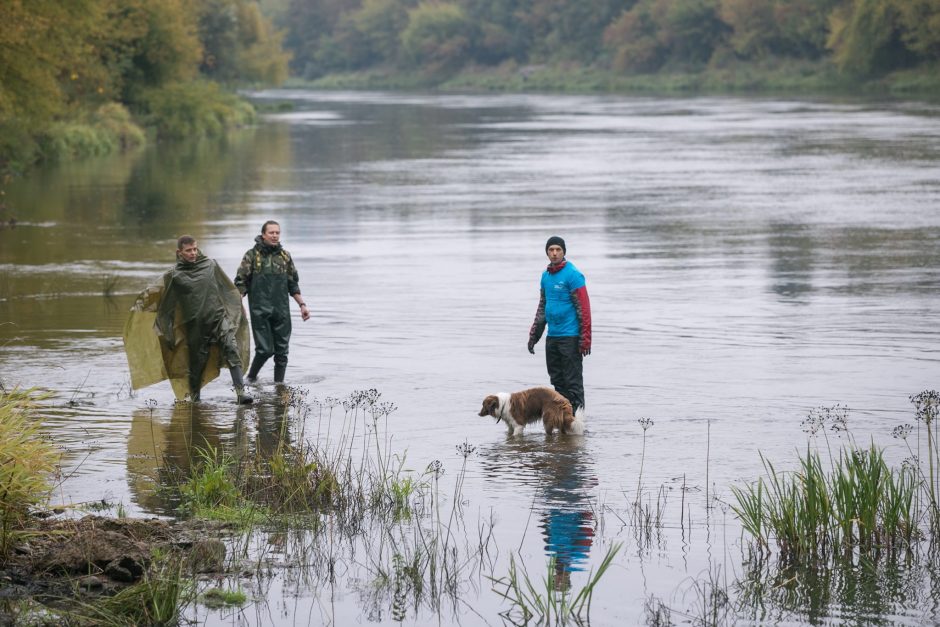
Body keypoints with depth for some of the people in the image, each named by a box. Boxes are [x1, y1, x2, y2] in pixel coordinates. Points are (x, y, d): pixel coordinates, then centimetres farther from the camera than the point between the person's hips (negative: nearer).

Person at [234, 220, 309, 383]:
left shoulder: (285, 256, 12)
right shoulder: (252, 255, 0)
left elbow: (293, 284, 19)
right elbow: (241, 283, -1)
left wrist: (302, 304, 13)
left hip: (281, 310, 4)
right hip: (260, 310, -4)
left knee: (281, 350, 2)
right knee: (265, 349, -9)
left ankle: (279, 384, 11)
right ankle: (251, 378, 14)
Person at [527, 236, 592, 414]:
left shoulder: (572, 274, -11)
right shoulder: (546, 275, 13)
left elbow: (583, 307, -14)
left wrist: (585, 338, -19)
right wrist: (533, 335, 20)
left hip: (570, 336, -8)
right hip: (552, 336, 8)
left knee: (573, 381, -5)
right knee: (557, 380, 11)